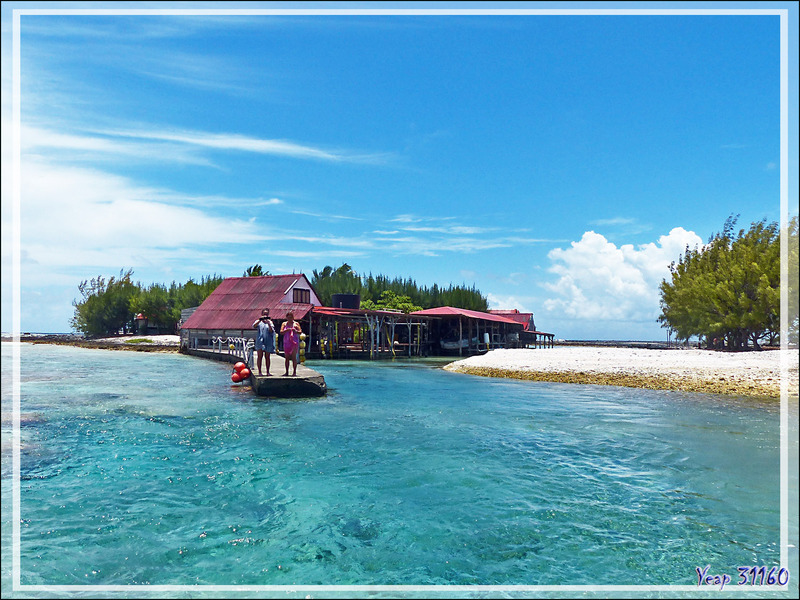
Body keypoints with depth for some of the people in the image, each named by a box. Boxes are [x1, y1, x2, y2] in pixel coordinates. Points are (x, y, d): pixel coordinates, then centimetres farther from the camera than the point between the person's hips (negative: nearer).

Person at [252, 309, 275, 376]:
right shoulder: (258, 321, 8)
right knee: (260, 356, -6)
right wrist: (260, 320, -22)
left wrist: (268, 324, -14)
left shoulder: (270, 322, 11)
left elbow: (272, 331, -1)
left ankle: (268, 372, 9)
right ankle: (259, 371, -2)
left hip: (268, 342, 2)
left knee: (267, 357, 4)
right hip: (260, 341, -2)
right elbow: (254, 326, -12)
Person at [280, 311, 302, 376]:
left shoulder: (296, 324, 5)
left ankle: (294, 372, -7)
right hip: (286, 342, 3)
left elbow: (300, 332, 0)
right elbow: (281, 332, 2)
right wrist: (286, 330, -15)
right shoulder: (284, 324, 11)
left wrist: (295, 331, -20)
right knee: (287, 357, 5)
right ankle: (287, 372, 11)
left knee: (294, 357, -8)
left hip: (294, 342, -3)